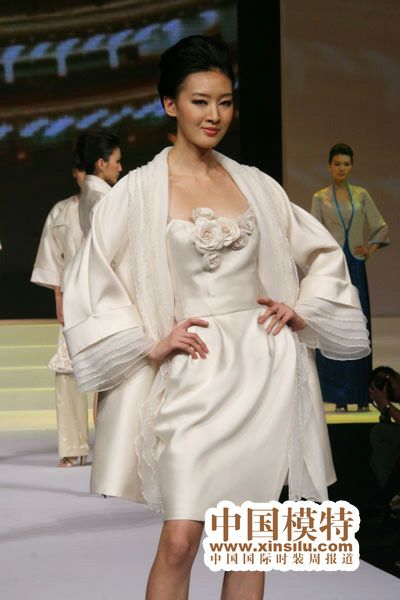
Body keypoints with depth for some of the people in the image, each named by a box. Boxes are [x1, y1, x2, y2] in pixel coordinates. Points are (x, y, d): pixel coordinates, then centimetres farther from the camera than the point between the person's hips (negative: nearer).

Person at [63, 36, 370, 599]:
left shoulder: (257, 185, 9)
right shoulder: (138, 190, -1)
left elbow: (325, 254, 20)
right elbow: (89, 283, 0)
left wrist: (303, 308, 5)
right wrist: (149, 344, -7)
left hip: (263, 368, 3)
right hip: (192, 377, -3)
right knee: (179, 540, -10)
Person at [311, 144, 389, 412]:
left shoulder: (362, 195, 10)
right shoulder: (320, 198, 4)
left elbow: (382, 227, 15)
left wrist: (371, 248, -2)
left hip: (356, 266, 2)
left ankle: (361, 396, 7)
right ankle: (339, 397, 2)